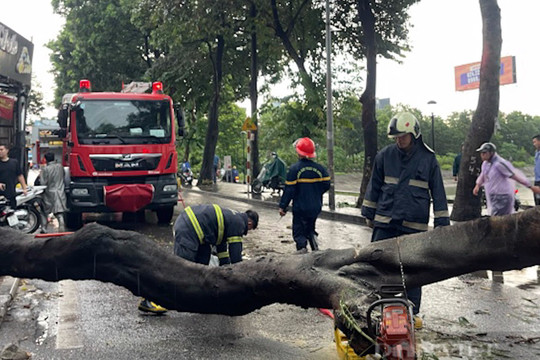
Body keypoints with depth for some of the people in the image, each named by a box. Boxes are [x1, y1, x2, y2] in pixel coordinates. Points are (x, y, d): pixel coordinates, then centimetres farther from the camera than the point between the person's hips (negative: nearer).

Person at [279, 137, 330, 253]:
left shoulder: (294, 169, -14)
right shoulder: (320, 168, -2)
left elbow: (289, 190, -14)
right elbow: (326, 185, 3)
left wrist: (283, 206, -6)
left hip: (300, 208, -4)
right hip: (315, 207, 4)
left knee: (299, 232, 7)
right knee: (310, 228, 23)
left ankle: (302, 249, -4)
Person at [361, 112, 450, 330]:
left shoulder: (428, 158, -1)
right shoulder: (385, 156, 3)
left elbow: (438, 193, 4)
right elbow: (374, 187, 13)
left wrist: (442, 223, 3)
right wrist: (369, 213, 13)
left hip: (415, 225, -1)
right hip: (385, 223, 1)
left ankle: (413, 312, 22)